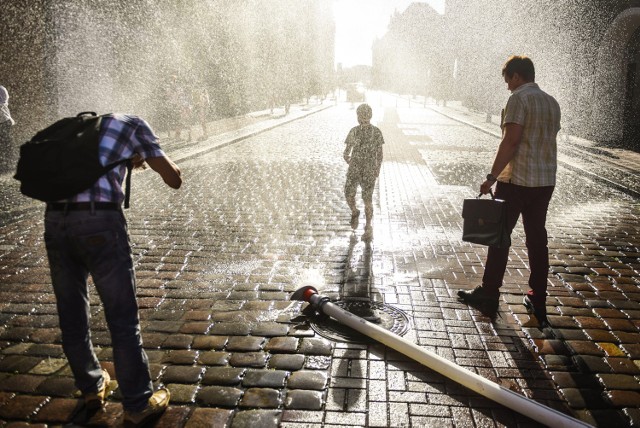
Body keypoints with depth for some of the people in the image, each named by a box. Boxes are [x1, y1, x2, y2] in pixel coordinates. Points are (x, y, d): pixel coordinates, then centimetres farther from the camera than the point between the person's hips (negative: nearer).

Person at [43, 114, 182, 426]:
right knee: (122, 318, 5)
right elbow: (175, 180, 10)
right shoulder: (133, 125, 14)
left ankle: (91, 387, 38)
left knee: (71, 314, 19)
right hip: (99, 222, -6)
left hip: (54, 220, 6)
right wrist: (150, 155, 29)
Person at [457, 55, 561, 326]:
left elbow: (511, 140, -20)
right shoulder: (552, 103, 13)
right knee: (537, 239, 11)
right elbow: (548, 142, 17)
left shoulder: (519, 98, -11)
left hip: (517, 180, -7)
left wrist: (492, 177, -17)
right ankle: (538, 302, 17)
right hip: (546, 181, 8)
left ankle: (489, 293, 15)